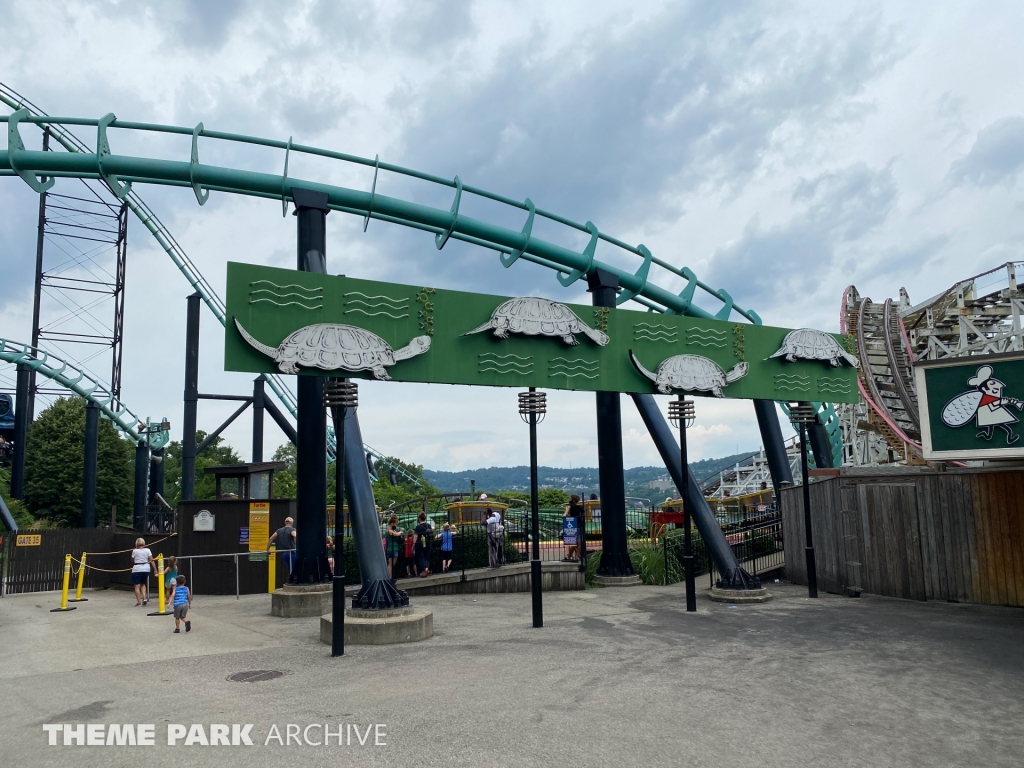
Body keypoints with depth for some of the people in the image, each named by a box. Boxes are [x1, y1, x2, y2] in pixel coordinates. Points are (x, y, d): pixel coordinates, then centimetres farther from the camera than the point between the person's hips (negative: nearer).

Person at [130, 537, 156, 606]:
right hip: (146, 569, 3)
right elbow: (152, 560, -4)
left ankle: (139, 602, 2)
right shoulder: (147, 550, -1)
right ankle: (144, 598, 3)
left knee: (137, 586, 3)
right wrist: (155, 570, -2)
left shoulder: (135, 551, -6)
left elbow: (132, 560, 8)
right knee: (143, 584, 20)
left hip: (137, 569, -3)